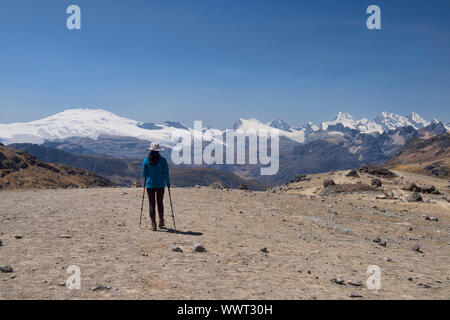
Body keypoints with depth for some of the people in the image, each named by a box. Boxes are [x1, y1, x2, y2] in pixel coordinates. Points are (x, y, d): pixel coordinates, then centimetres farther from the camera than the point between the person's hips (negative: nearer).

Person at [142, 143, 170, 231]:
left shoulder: (146, 160, -5)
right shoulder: (162, 160, -6)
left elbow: (144, 174, 1)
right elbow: (166, 173, -2)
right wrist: (168, 182, 12)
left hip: (150, 184, -1)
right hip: (160, 184, 1)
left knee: (152, 204, 3)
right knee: (160, 203, 15)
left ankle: (153, 224, 0)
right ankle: (161, 222, 22)